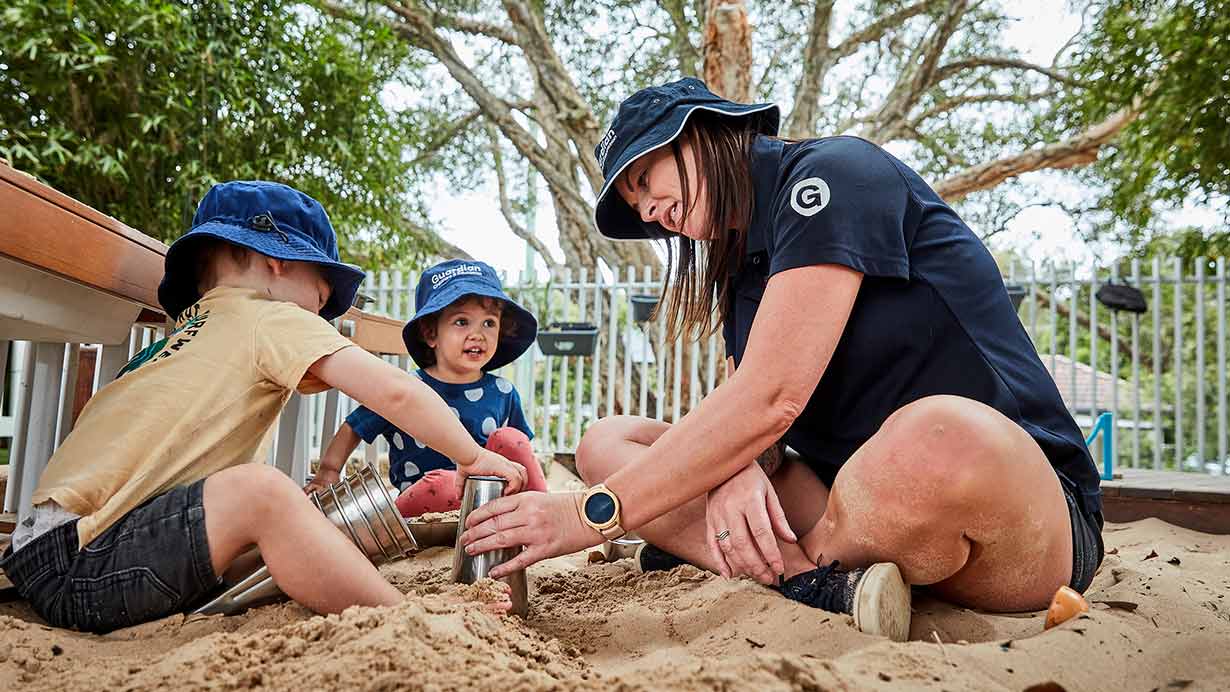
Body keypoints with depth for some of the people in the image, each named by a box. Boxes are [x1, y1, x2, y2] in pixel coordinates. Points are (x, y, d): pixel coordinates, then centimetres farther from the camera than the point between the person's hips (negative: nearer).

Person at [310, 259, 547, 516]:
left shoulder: (504, 393, 5)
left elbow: (520, 449, 16)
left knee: (509, 438, -19)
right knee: (441, 483, -37)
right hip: (419, 502, -3)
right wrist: (328, 472, -1)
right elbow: (352, 429, 8)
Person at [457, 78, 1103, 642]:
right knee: (605, 442, -1)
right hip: (853, 492, 7)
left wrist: (594, 512, -20)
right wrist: (737, 473, -21)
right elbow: (747, 417, 3)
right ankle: (822, 587, -20)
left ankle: (794, 568, -12)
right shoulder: (744, 266, 16)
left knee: (934, 435, -43)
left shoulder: (833, 172, -11)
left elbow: (771, 398, -22)